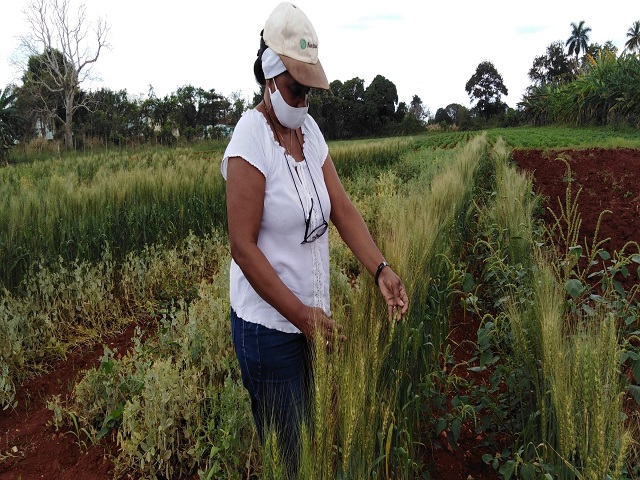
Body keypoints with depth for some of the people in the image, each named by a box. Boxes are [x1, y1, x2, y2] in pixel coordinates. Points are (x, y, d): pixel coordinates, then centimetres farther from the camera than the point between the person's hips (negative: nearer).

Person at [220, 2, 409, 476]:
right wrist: (300, 313, -21)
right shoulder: (251, 138, -18)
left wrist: (381, 268, -13)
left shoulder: (310, 130, 5)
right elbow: (243, 246, -20)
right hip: (269, 324, -7)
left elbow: (342, 208, 0)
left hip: (311, 314, 7)